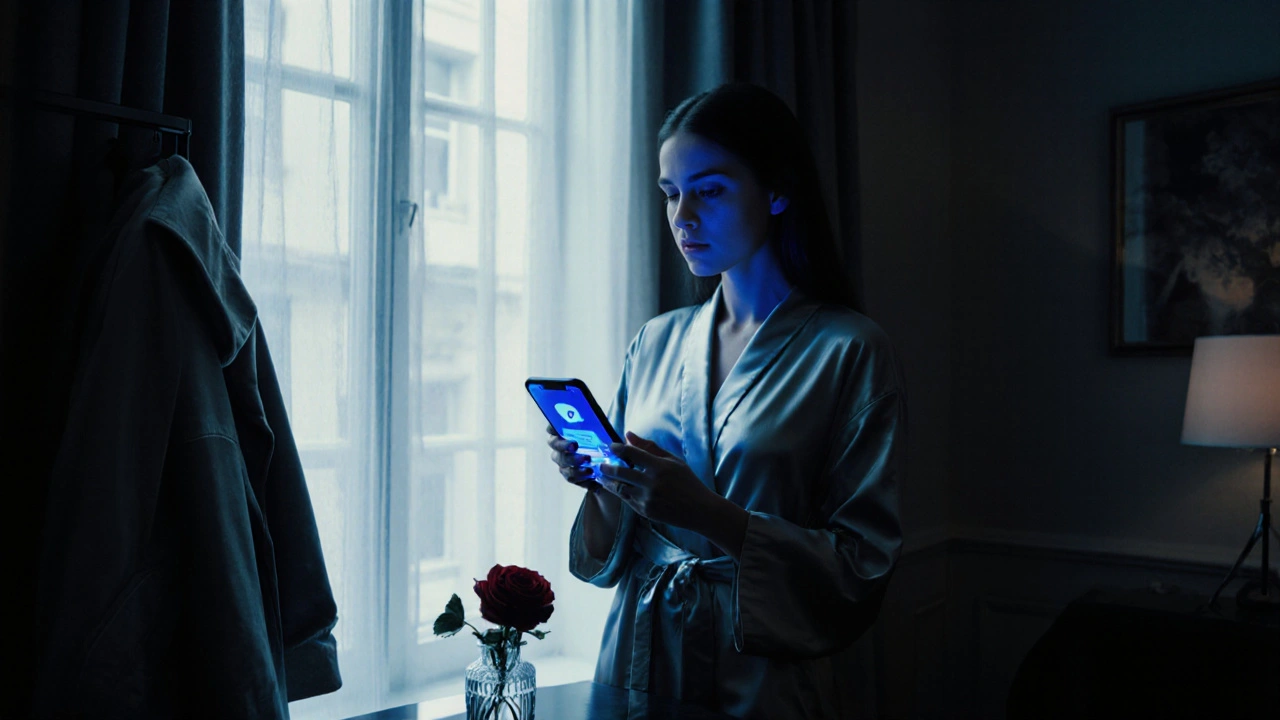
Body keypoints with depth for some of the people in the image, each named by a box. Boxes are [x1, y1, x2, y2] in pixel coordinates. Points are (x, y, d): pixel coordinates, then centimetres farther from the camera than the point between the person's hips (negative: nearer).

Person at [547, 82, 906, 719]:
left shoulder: (849, 351, -11)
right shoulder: (655, 342, 4)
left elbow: (863, 564, -15)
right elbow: (613, 552, 8)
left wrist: (712, 515, -26)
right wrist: (600, 481, -13)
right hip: (639, 665, 5)